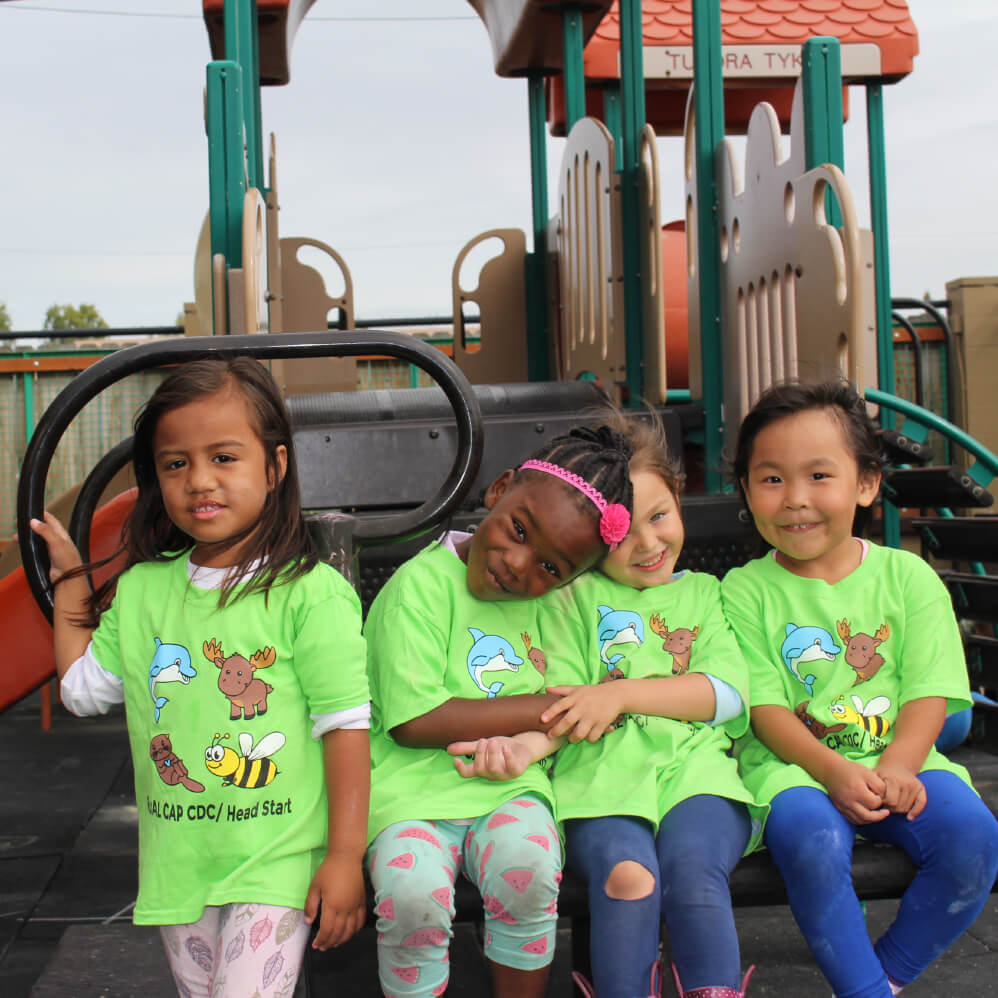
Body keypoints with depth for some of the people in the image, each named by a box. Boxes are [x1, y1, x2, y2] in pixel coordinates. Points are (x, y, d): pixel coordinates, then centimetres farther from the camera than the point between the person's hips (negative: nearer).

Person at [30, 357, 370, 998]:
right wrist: (70, 577, 17)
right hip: (177, 861, 6)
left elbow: (345, 725, -12)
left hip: (277, 859, -5)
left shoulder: (311, 592, -13)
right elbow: (84, 687, 16)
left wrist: (346, 856, -13)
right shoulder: (140, 589, 4)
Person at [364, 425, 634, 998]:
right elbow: (415, 720, -17)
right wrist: (547, 708, -12)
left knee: (528, 864, -28)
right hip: (415, 786, -4)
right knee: (412, 890, -32)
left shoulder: (542, 601, 11)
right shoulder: (421, 585, -9)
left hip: (509, 785, 4)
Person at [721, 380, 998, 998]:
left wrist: (896, 767, -21)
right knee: (810, 838, -34)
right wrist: (832, 770, -22)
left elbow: (930, 692, -1)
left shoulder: (907, 576, 5)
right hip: (795, 764, -2)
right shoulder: (745, 590, 2)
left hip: (897, 758, 2)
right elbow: (765, 706, -5)